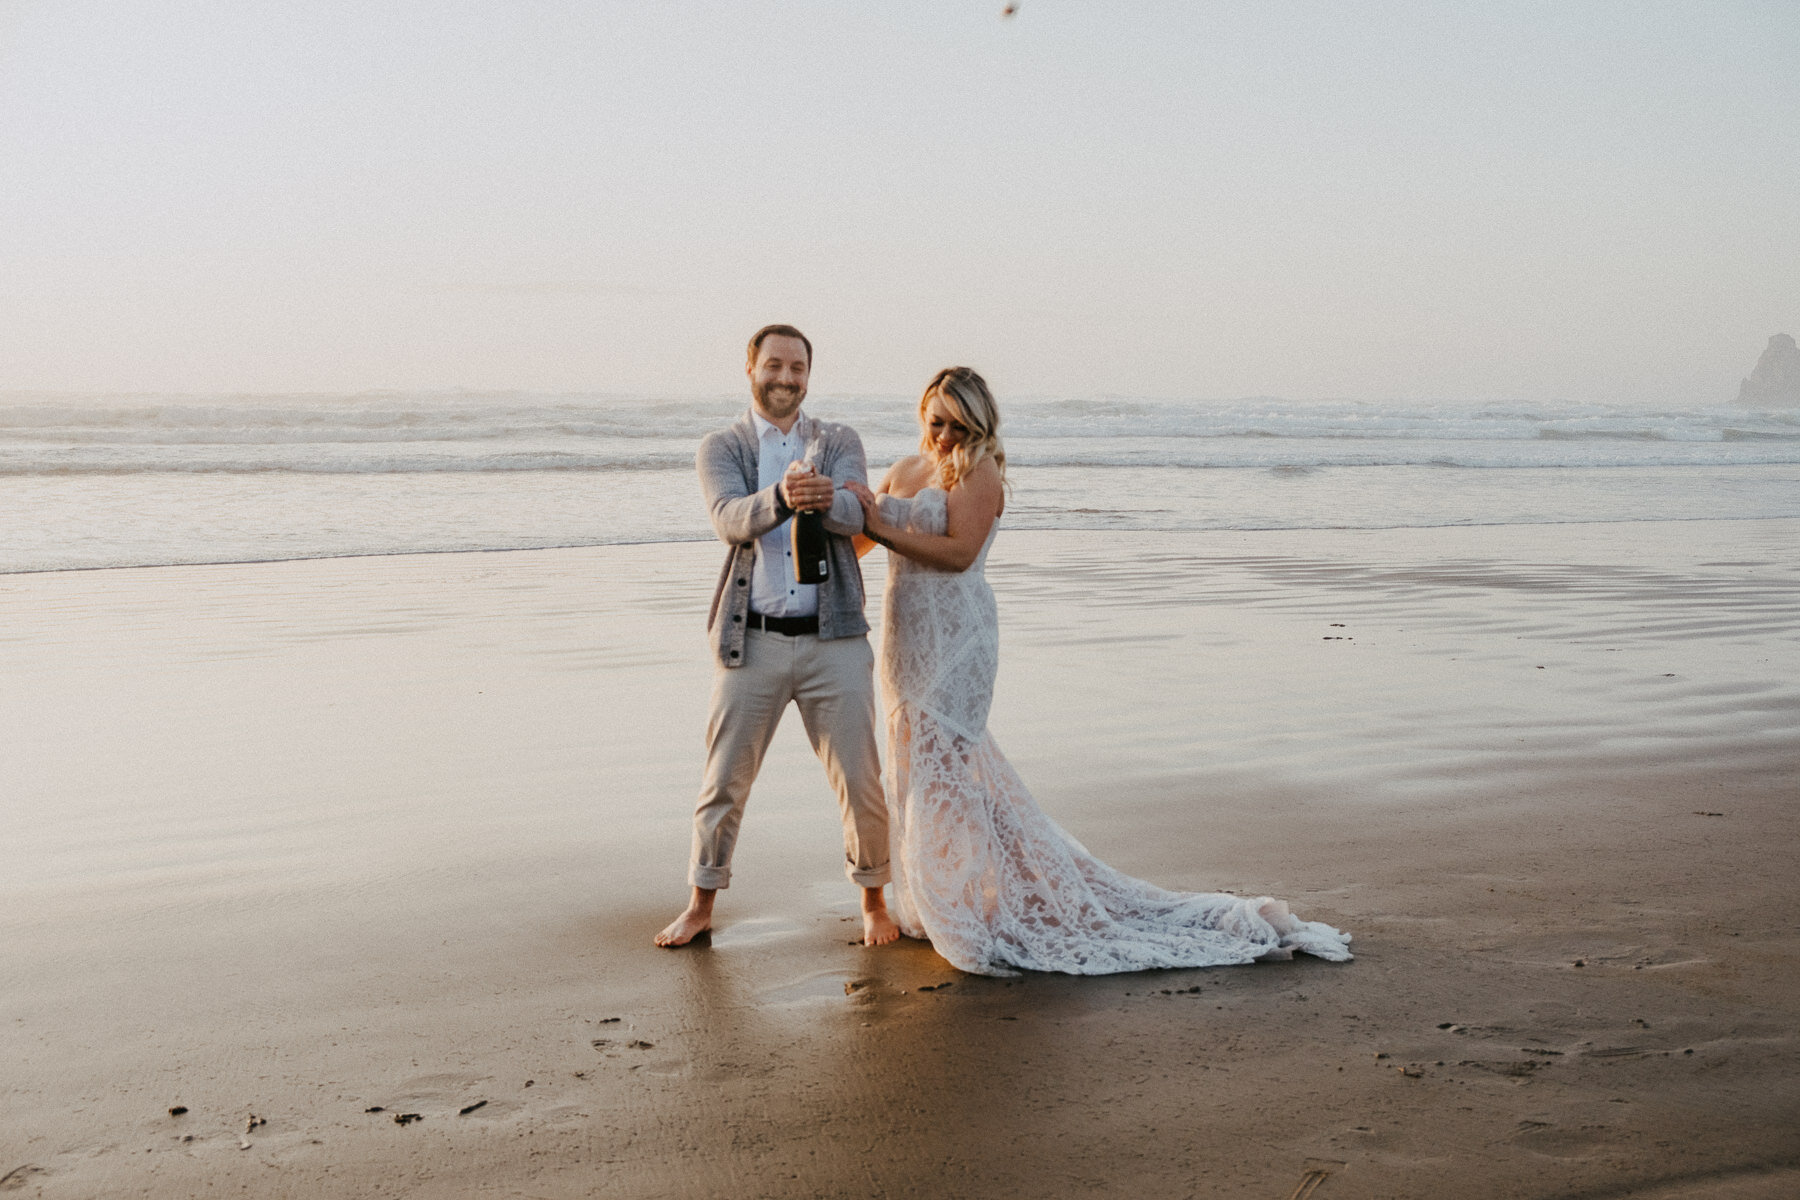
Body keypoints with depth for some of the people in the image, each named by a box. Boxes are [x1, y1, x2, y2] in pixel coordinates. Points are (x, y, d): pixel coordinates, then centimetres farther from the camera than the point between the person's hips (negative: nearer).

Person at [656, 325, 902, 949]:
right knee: (724, 781, 7)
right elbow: (730, 520, -16)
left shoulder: (841, 443, 7)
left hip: (833, 639, 1)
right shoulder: (720, 447, 4)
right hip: (752, 641, 0)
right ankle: (701, 906, 23)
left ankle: (873, 900, 23)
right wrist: (782, 497, -37)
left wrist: (826, 499, -36)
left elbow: (855, 516, -11)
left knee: (861, 782, 3)